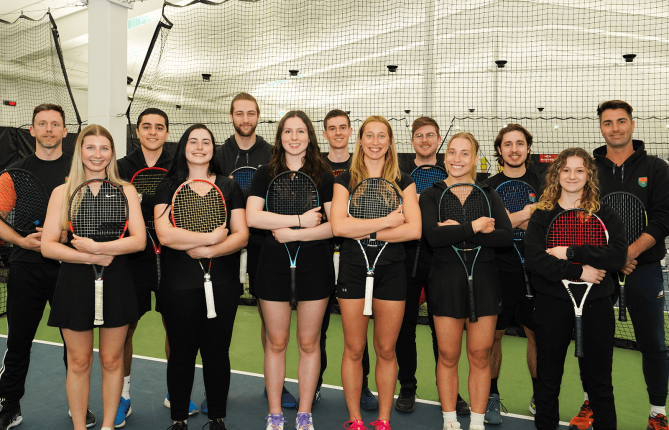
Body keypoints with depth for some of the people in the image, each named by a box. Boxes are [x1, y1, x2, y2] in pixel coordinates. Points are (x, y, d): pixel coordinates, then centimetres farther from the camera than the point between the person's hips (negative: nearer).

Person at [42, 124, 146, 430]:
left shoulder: (126, 191, 4)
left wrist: (98, 247, -19)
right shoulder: (62, 192, 3)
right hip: (75, 283, 0)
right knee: (78, 362, 8)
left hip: (115, 282, 0)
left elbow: (139, 240, -7)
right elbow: (48, 245, -4)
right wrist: (89, 258, -16)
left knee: (112, 360, 9)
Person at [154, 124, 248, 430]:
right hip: (178, 285, 0)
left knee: (217, 353, 9)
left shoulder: (229, 187, 8)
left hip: (222, 283, 1)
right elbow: (164, 233, -10)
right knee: (181, 353, 9)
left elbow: (241, 235, -1)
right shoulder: (169, 186, 5)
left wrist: (207, 251, -15)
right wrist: (211, 236, -12)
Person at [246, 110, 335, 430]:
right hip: (274, 265, 0)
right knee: (276, 343, 8)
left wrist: (294, 234, -14)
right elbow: (252, 217, -9)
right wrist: (301, 219, -13)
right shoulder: (265, 175, 6)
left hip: (314, 267, 0)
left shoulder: (324, 176, 5)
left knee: (309, 343, 8)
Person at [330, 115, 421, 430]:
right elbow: (338, 226, -12)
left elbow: (414, 230, -8)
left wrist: (366, 232, -12)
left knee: (386, 350, 9)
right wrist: (386, 221, -12)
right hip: (353, 270, 0)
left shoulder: (403, 181, 6)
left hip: (392, 271, 1)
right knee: (353, 350, 6)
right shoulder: (346, 180, 4)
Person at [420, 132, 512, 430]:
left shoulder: (488, 194, 7)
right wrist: (475, 227, -17)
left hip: (483, 280, 2)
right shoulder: (431, 195, 1)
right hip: (446, 281, -1)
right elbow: (433, 236, -17)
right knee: (448, 357, 6)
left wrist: (458, 230, -17)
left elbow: (506, 236, -10)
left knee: (480, 357, 8)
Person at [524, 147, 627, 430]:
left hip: (596, 304, 1)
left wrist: (571, 253, -18)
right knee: (547, 377, 11)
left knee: (599, 380, 11)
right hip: (552, 303, 0)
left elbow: (617, 257, -12)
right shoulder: (542, 216, 1)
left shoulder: (606, 216, 3)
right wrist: (579, 271, -18)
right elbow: (534, 259, -13)